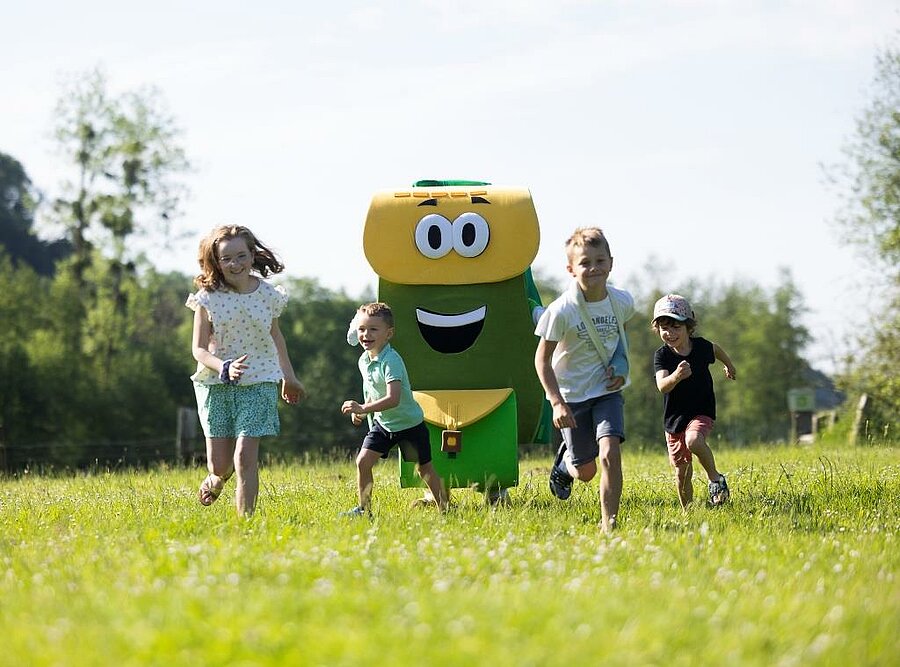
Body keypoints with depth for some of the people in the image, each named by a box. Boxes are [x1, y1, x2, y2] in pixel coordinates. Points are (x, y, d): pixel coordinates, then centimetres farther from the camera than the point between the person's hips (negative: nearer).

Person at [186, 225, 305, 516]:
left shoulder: (268, 294, -3)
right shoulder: (208, 298, -9)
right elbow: (199, 349, -9)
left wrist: (289, 377, 27)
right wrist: (225, 368, -30)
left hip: (258, 383, 0)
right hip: (216, 384, 0)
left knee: (245, 457, -13)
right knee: (220, 464, 4)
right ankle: (217, 478, 41)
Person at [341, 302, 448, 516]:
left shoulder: (391, 361, -27)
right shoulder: (364, 360, -1)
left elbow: (393, 399, -38)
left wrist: (363, 408, -40)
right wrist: (361, 412, 0)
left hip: (409, 424, -7)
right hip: (381, 423, 7)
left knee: (424, 469, 5)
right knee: (363, 462, -6)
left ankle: (444, 509, 20)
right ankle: (364, 509, 5)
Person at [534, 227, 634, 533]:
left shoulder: (622, 301, -9)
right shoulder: (562, 311, -21)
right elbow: (542, 359, -12)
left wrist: (621, 367, -1)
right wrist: (557, 402, -20)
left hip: (607, 390, 2)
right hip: (572, 395, -2)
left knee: (610, 454, -20)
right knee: (586, 472, 8)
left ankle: (609, 524, -11)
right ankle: (565, 461, 45)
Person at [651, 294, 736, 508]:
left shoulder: (701, 346, -8)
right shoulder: (662, 356, -12)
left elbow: (716, 349, 19)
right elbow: (662, 386, -30)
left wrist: (729, 365, 37)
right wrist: (675, 376, -52)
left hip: (701, 413, -1)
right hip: (674, 418, 2)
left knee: (693, 441, -34)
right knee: (682, 472, 7)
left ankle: (715, 478, -13)